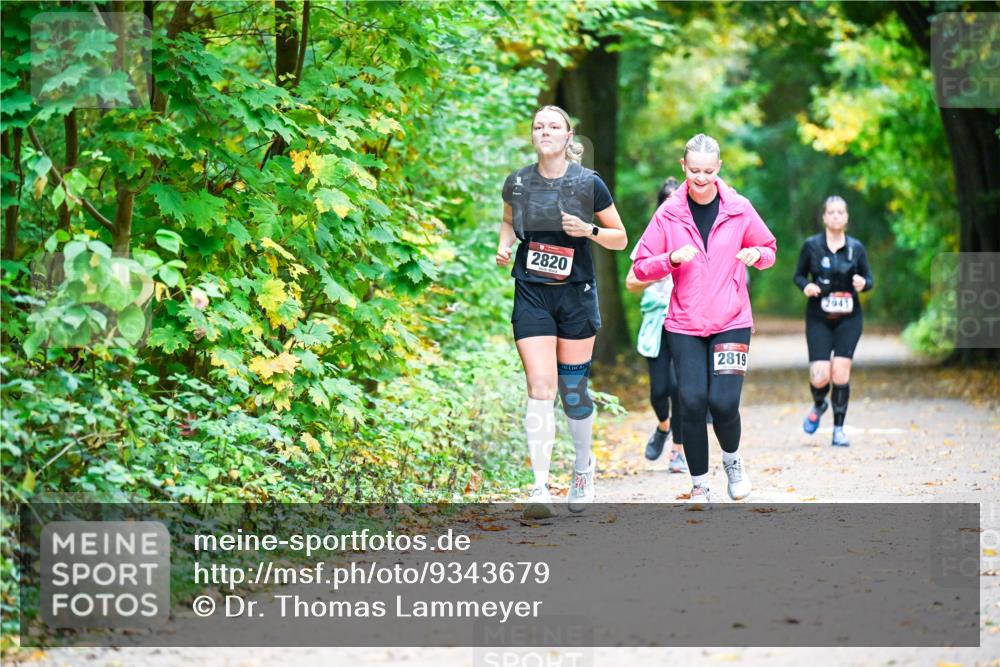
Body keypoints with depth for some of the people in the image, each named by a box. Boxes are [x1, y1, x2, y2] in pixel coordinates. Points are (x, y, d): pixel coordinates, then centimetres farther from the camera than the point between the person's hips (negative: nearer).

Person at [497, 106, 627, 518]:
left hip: (576, 294, -1)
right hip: (532, 295, 1)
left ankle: (583, 466, 33)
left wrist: (589, 230, -15)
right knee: (540, 388, -11)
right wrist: (504, 246, 2)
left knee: (573, 390, 7)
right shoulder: (517, 184, 3)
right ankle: (541, 488, -12)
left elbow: (620, 239, 4)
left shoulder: (589, 184, -3)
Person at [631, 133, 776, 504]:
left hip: (731, 322, -1)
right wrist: (671, 259, -17)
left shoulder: (739, 210, 0)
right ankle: (699, 485, 9)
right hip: (685, 324, 1)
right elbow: (641, 267, 3)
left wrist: (757, 254, -9)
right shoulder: (668, 214, 0)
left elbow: (769, 248, 14)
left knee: (724, 402, -12)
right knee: (692, 402, -8)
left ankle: (732, 459, 20)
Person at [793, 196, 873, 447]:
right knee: (820, 377, -10)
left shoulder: (856, 247, 2)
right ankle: (819, 405, 26)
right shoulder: (811, 245, -1)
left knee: (841, 370, -11)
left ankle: (839, 428, 2)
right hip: (818, 318, -1)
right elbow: (799, 275, 8)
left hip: (848, 318, 1)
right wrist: (806, 286, -14)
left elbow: (869, 279, 9)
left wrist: (863, 283, -14)